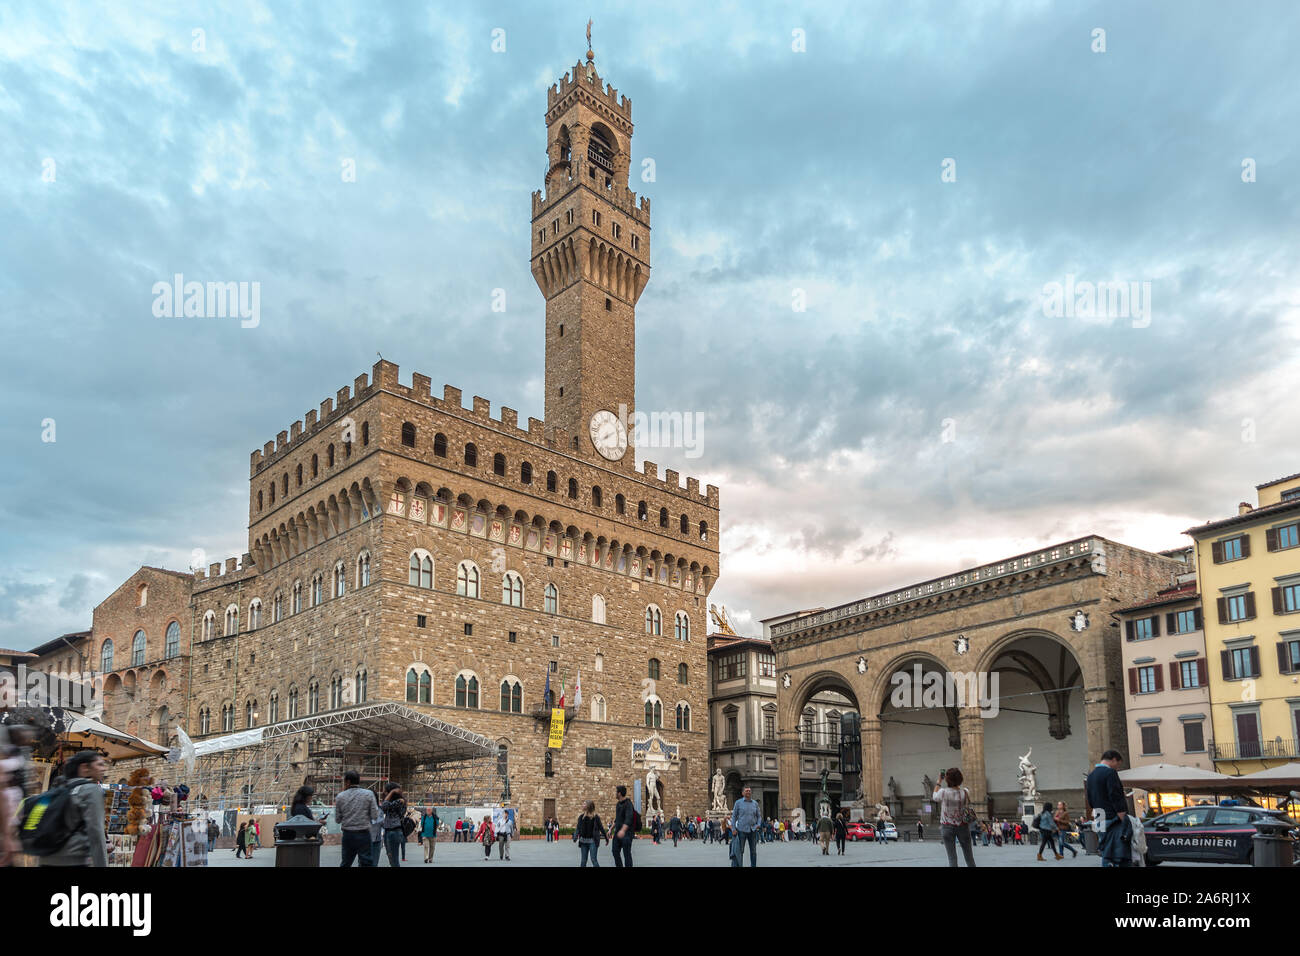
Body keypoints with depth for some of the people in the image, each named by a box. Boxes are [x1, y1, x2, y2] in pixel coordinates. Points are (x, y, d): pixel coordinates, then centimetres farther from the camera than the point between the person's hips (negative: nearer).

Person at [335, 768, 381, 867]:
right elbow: (375, 816, -7)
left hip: (347, 834, 3)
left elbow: (337, 819, 4)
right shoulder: (369, 794, -5)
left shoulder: (340, 797, -1)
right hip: (364, 834, -2)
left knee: (345, 863, 18)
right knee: (367, 863, 0)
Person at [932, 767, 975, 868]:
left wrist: (939, 781, 10)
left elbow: (935, 797, 6)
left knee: (952, 857, -1)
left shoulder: (943, 792, -17)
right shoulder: (965, 792, -10)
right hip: (963, 825, 2)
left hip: (947, 827, -2)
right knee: (969, 856, 14)